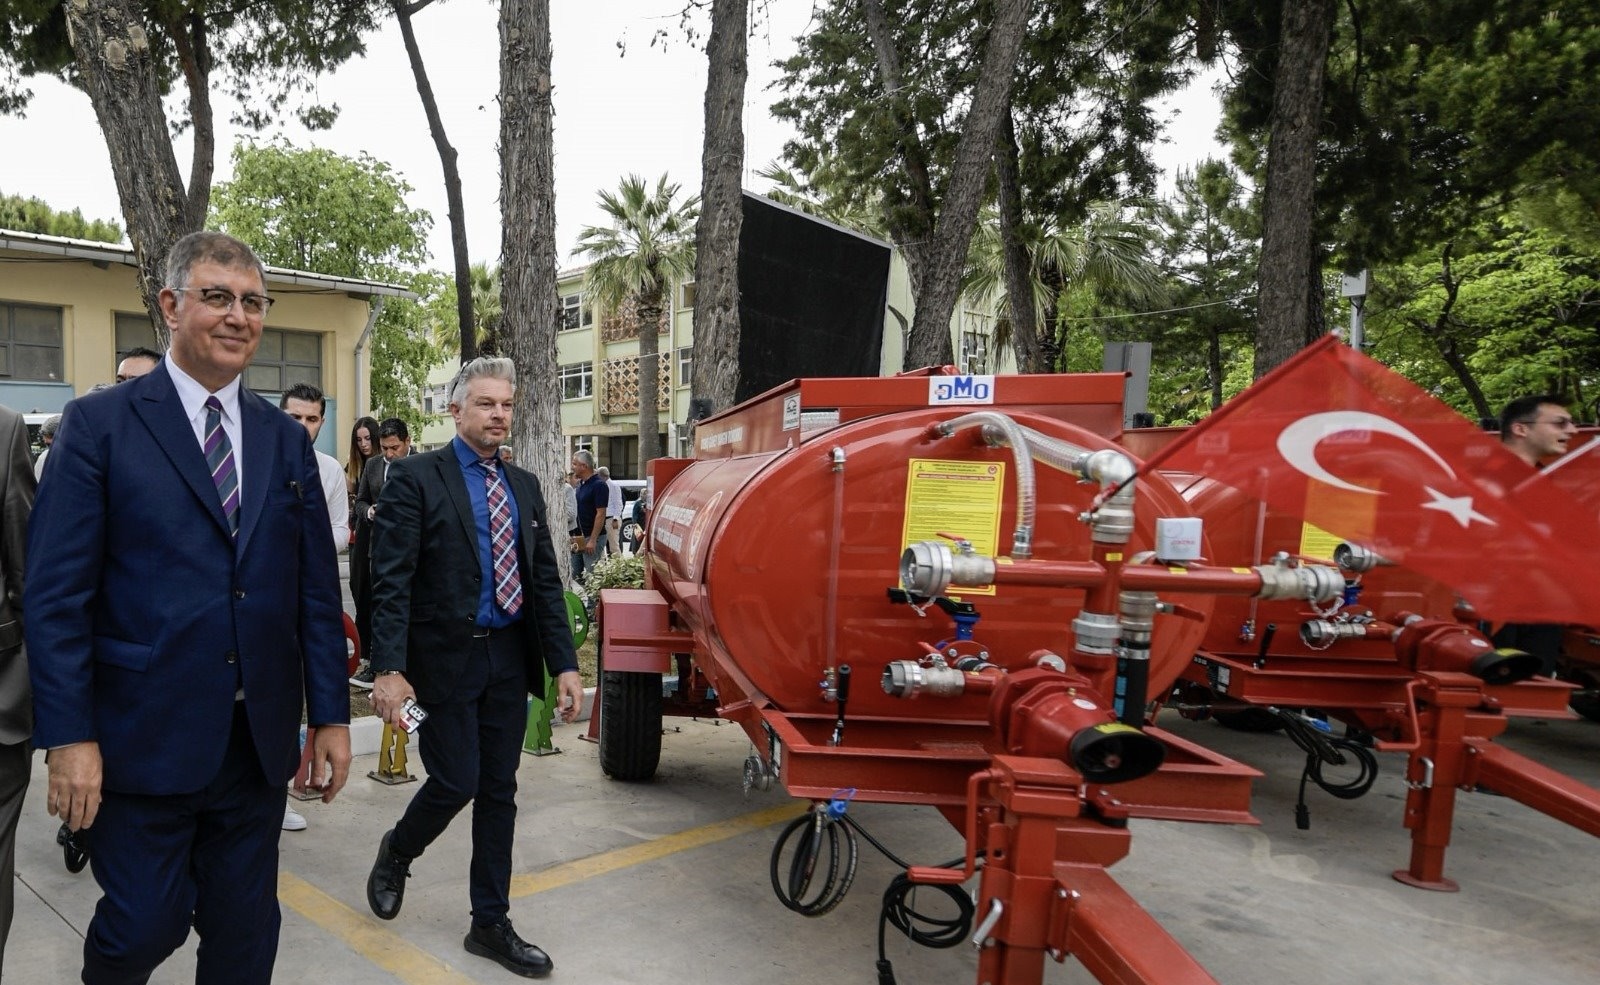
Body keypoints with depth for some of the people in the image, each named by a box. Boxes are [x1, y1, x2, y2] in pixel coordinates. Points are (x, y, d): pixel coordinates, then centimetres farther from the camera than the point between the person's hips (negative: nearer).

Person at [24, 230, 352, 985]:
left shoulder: (286, 440, 8)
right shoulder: (99, 423, -3)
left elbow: (316, 591, 7)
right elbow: (55, 594, -7)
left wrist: (331, 717, 5)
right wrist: (68, 737, -12)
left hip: (260, 740, 4)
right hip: (145, 738, -4)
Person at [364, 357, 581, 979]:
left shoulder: (524, 486, 9)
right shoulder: (416, 478, -7)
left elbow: (545, 579, 9)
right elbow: (391, 581, -12)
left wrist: (564, 664, 3)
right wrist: (389, 670, -19)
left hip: (509, 658, 5)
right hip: (446, 658, -5)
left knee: (499, 791, 10)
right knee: (455, 782, -2)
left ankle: (490, 923, 24)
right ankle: (395, 854, 32)